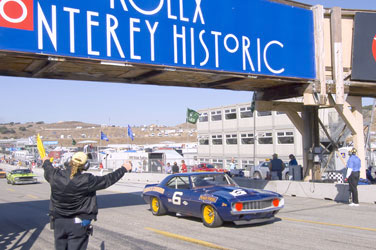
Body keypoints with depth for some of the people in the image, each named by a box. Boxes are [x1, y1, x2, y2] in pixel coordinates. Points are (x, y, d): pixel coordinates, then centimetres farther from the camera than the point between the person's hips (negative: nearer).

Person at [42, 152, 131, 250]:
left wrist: (46, 161, 40)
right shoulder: (86, 181, -21)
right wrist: (123, 169, 5)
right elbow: (107, 180, -9)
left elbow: (48, 169, 16)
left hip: (59, 222, 5)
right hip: (79, 224, -4)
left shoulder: (55, 175, -9)